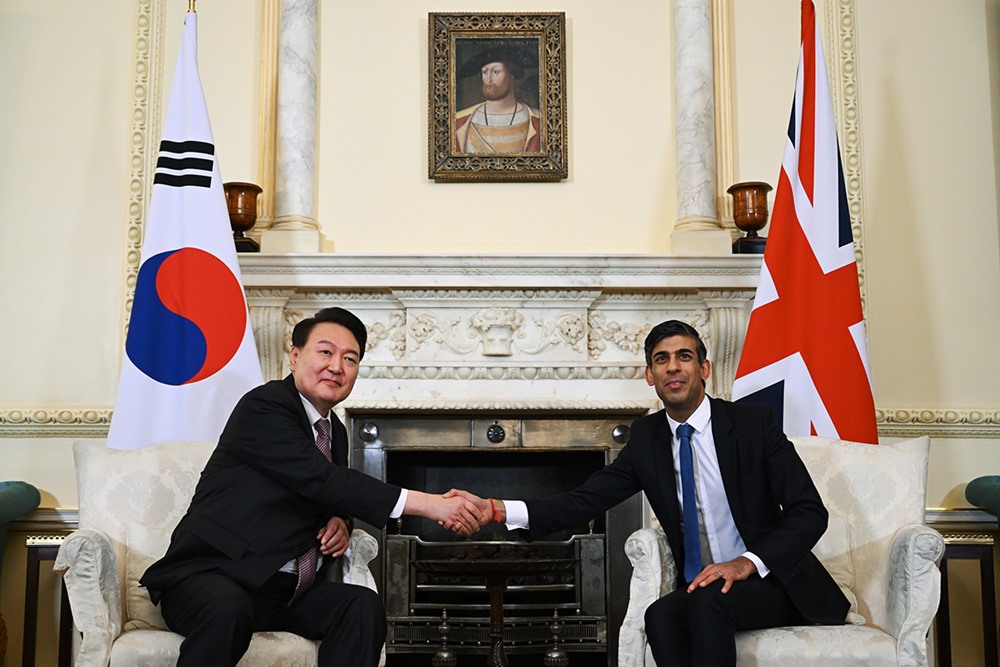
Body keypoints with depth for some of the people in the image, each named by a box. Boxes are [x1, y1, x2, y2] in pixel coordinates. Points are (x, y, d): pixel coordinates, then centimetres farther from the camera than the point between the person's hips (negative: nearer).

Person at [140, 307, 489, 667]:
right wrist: (427, 504, -28)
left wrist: (340, 522, 1)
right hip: (208, 575, -7)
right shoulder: (262, 406, -12)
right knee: (228, 607, -39)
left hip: (282, 588, 7)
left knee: (363, 606, -17)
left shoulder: (336, 432, 14)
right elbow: (320, 479, -23)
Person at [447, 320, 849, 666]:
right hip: (701, 590, 3)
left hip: (773, 582, -3)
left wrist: (749, 563, -24)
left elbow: (810, 512, -8)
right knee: (661, 616, -31)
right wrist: (496, 509, -16)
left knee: (710, 600, -34)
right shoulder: (646, 438, 5)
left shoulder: (754, 423, -7)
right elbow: (586, 499, -3)